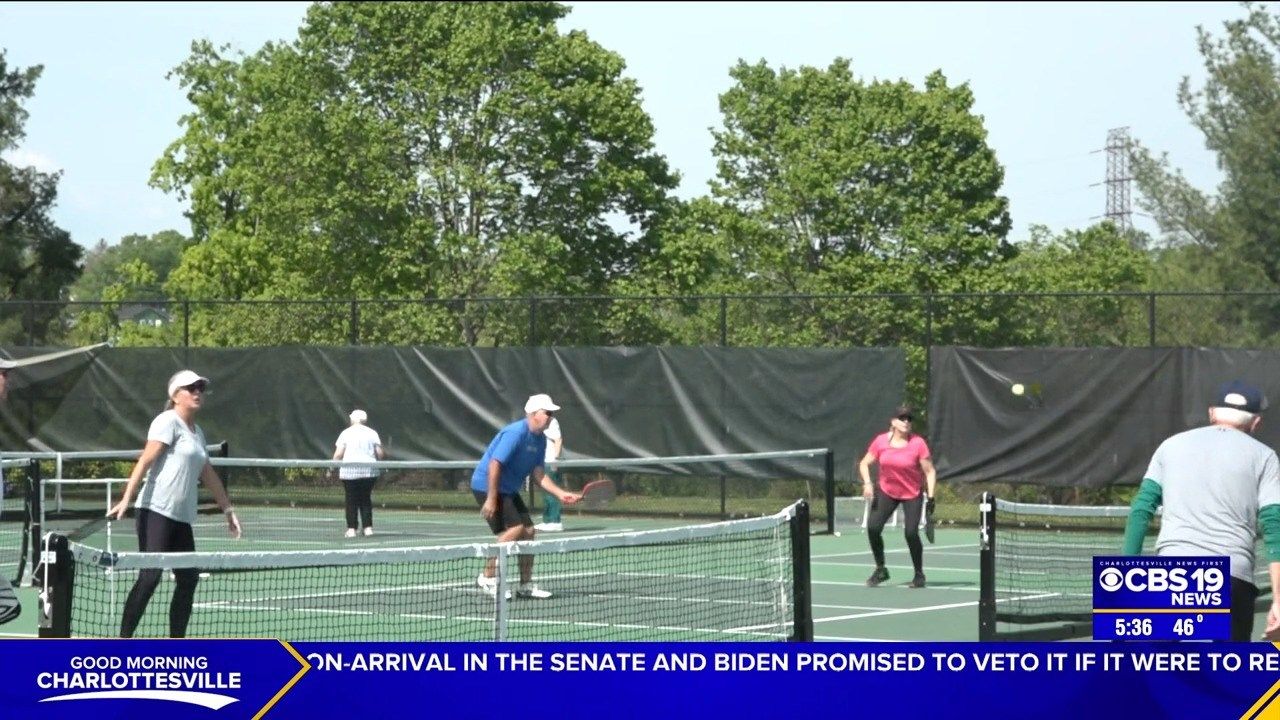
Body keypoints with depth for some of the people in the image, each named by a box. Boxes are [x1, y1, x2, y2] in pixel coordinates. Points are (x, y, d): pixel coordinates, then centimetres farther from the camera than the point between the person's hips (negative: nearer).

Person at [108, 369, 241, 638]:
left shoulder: (197, 432, 20)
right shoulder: (168, 421, -5)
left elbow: (208, 475, 29)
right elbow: (145, 460, -15)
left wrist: (228, 509, 31)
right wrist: (126, 499, -24)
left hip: (182, 519, 9)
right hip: (156, 512, -9)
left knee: (188, 580, 5)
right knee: (150, 576, -14)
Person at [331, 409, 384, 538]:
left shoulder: (346, 433, 0)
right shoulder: (372, 433, 5)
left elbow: (338, 454, -5)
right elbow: (380, 454, 3)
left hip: (350, 471, -2)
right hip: (369, 471, 2)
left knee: (351, 501, 4)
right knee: (366, 500, 11)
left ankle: (351, 529, 2)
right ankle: (368, 527, 4)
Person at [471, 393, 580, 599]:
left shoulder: (540, 440, 6)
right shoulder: (515, 433, -22)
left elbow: (537, 474, 7)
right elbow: (495, 464, -26)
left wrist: (560, 494, -4)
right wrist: (491, 499, -27)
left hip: (508, 490, 10)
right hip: (487, 485, -10)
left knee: (528, 531, 6)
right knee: (515, 528, -19)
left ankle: (525, 585, 15)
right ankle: (487, 578, -10)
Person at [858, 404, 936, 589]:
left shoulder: (918, 443, -14)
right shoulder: (881, 441, -7)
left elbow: (929, 471, -10)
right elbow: (864, 463, 4)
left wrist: (930, 497, -17)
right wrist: (867, 483, -13)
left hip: (913, 494, -3)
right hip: (886, 491, 3)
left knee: (911, 532, -14)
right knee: (873, 527, -10)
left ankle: (919, 574, 7)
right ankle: (880, 570, 12)